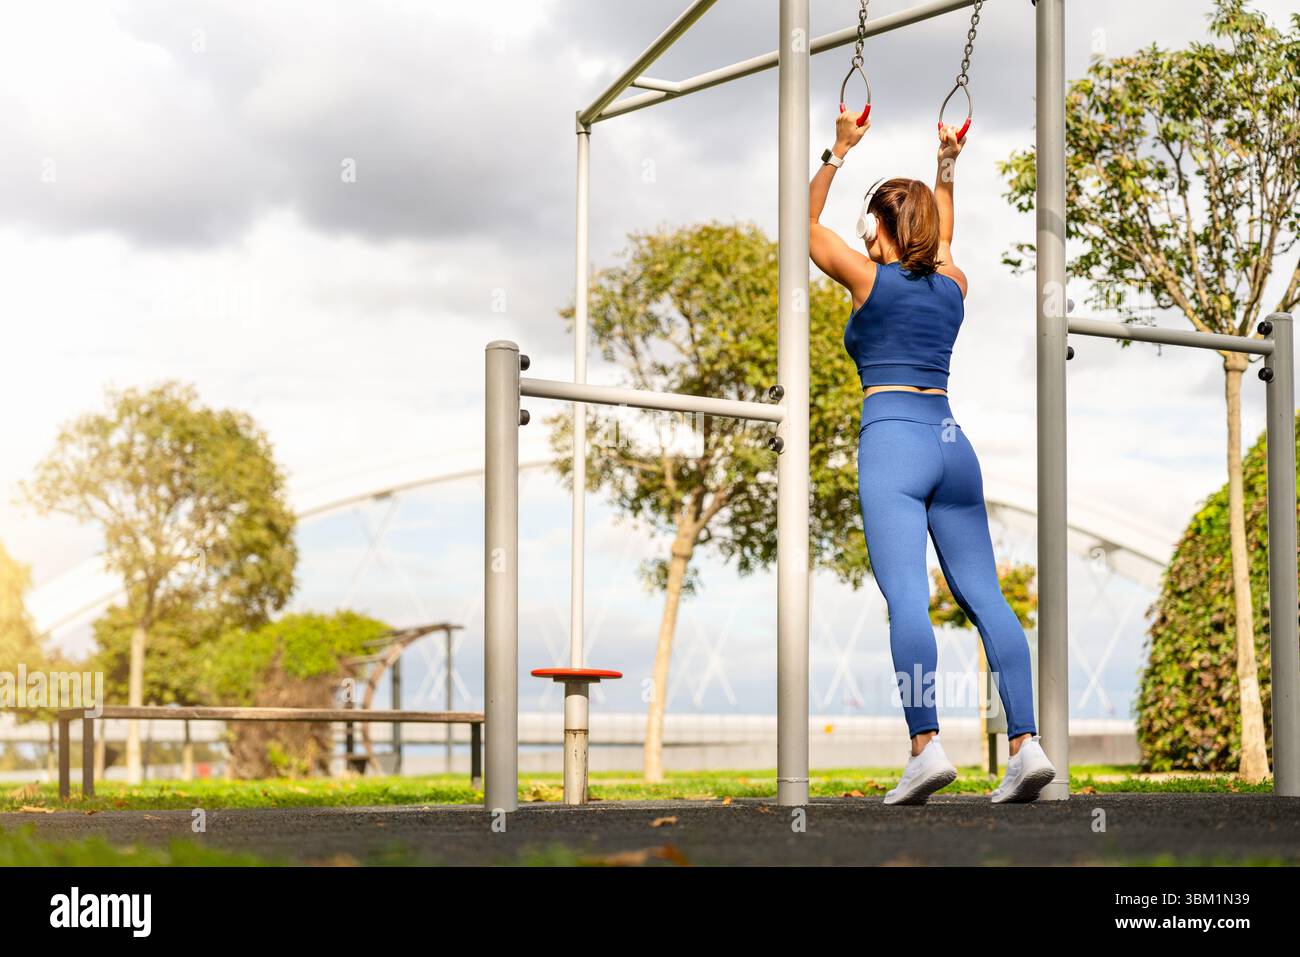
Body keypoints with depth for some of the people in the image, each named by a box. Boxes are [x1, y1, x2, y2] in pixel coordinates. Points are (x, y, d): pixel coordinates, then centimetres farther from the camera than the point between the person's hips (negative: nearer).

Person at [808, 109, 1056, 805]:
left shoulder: (870, 279, 2)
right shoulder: (953, 283, 15)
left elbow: (805, 224, 15)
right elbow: (942, 238, 39)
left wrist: (838, 153, 17)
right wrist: (945, 171, 43)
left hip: (892, 440, -5)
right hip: (951, 441, 5)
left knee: (907, 598, -15)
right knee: (984, 596, 0)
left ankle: (926, 744, -26)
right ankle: (1025, 742, -9)